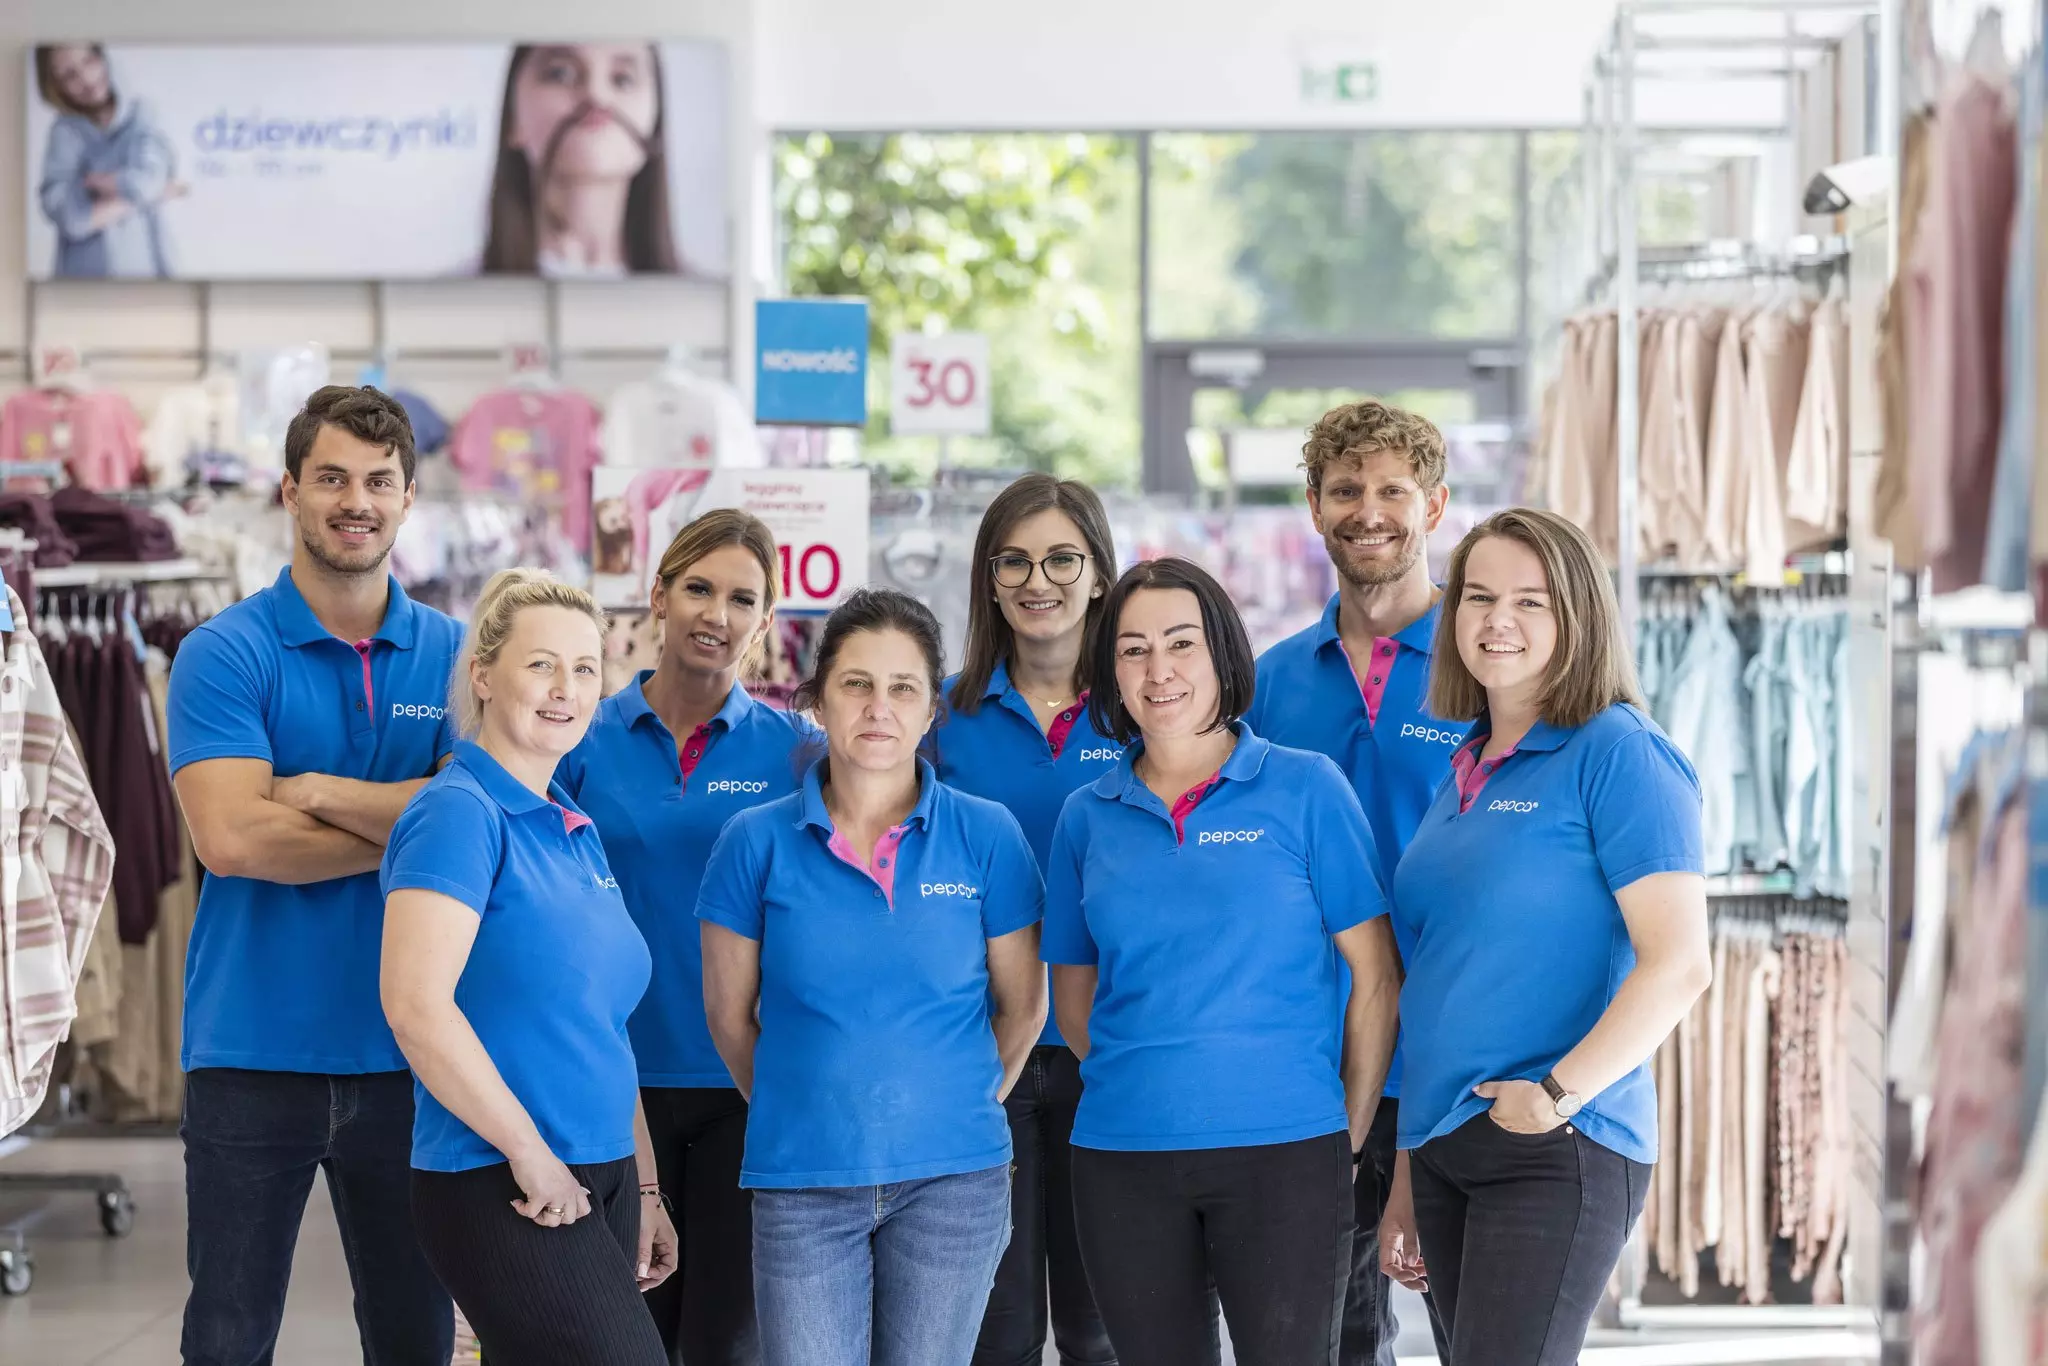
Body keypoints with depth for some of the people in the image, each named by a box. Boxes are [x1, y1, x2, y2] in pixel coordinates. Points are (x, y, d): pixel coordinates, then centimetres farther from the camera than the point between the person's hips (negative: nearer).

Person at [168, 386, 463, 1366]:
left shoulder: (453, 657, 6)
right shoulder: (224, 655, -3)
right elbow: (231, 837, -16)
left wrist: (320, 791, -12)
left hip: (405, 1054, 3)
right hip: (255, 1053, -3)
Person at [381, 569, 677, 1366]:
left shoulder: (577, 834, 15)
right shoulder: (460, 813, -10)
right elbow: (416, 1005, -21)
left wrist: (644, 1188, 18)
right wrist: (532, 1153, -16)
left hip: (599, 1182, 8)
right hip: (500, 1190, -8)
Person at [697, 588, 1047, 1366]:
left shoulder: (985, 836, 0)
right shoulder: (758, 842, 0)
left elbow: (1022, 1007, 8)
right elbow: (730, 1016, 8)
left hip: (951, 1180, 0)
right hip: (802, 1182, 0)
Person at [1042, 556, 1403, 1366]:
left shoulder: (1306, 790, 0)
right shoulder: (1088, 818, 9)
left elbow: (1374, 975, 0)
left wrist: (1349, 1134, -1)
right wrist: (1148, 1084, 6)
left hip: (1284, 1149, -3)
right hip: (1122, 1157, 3)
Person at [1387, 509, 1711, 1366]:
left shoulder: (1617, 754, -6)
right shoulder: (1465, 773, 16)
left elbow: (1679, 965, -14)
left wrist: (1557, 1094, -18)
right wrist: (1407, 1177, 18)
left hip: (1554, 1152, -7)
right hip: (1444, 1150, 7)